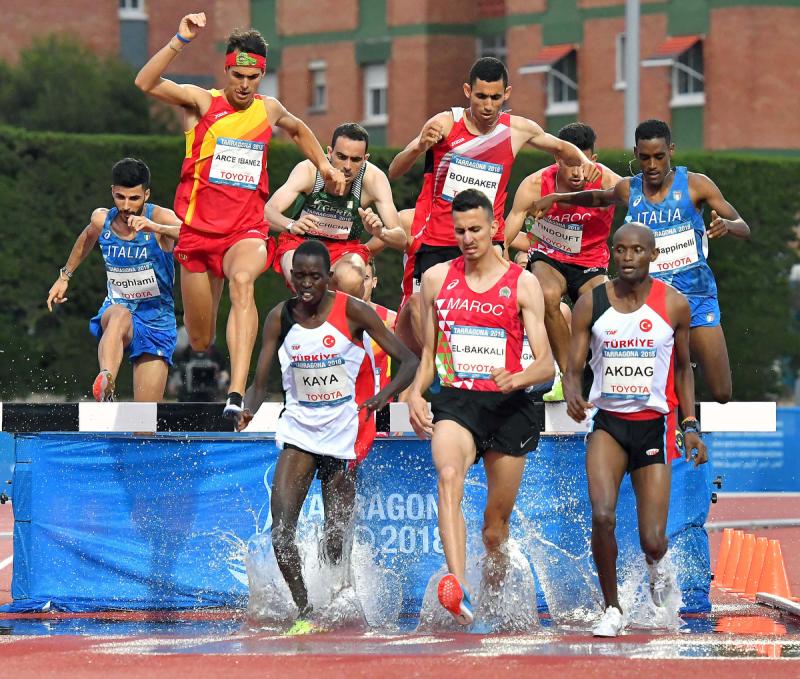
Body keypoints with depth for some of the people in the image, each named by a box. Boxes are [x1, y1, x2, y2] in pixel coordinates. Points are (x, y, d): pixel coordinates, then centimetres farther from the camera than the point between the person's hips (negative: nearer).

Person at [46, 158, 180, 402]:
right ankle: (105, 386, -65)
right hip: (116, 308, 1)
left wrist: (156, 228, -50)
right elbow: (87, 239, 22)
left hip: (156, 320, -1)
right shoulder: (102, 219, -3)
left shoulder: (160, 217, -15)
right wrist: (65, 276, 30)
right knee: (120, 316, -40)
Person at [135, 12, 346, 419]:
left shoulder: (268, 111, 10)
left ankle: (236, 396, -47)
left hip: (247, 230, 0)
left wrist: (323, 164, 25)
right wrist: (181, 41, -27)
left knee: (242, 280, -35)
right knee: (200, 342, 6)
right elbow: (145, 83, -19)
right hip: (199, 229, 0)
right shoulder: (201, 102, -1)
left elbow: (298, 130, 36)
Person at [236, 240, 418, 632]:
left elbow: (409, 361, -8)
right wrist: (248, 411, -20)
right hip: (298, 431, 2)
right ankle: (304, 613, 0)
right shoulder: (280, 318, 0)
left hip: (343, 434, -2)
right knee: (280, 531, -14)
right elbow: (260, 383, 3)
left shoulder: (352, 312, -9)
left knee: (335, 543, 0)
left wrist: (384, 395, -27)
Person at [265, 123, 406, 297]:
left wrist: (380, 233, -44)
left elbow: (400, 240, -20)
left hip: (345, 249, 1)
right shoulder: (309, 170, -23)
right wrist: (291, 225, -54)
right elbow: (267, 211, -32)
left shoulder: (374, 178, -20)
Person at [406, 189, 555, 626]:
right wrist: (415, 393, 2)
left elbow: (546, 364, 0)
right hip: (455, 401, 0)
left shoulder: (522, 284, 3)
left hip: (508, 408, 0)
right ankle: (458, 589, -48)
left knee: (496, 525, 5)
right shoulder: (437, 279, 11)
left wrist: (517, 378, -22)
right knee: (448, 477, -31)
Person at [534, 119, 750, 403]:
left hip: (696, 294, -1)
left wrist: (727, 225, -28)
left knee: (721, 395, -2)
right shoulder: (629, 190, 4)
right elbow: (600, 198, 29)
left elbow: (744, 228, -6)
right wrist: (557, 197, 20)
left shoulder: (694, 185, -5)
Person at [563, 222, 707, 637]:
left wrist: (691, 426, 2)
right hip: (607, 421, 0)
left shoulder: (673, 304, -1)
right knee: (602, 515, -23)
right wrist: (573, 397, -23)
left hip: (653, 424, 0)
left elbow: (683, 369, 10)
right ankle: (612, 609, -3)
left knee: (652, 540, -4)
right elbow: (573, 369, 0)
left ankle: (656, 562, 36)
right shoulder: (590, 304, -3)